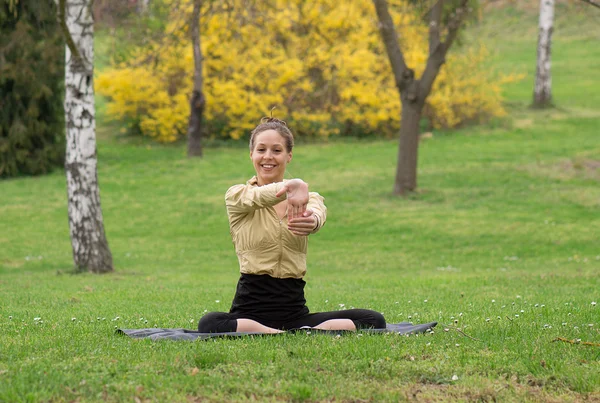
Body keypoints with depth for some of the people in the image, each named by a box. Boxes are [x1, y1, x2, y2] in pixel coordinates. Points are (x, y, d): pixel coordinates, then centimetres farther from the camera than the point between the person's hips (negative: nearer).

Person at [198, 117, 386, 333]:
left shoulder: (308, 198, 11)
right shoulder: (237, 196, 4)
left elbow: (318, 212, -15)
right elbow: (258, 197, -21)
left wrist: (312, 221, -43)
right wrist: (290, 186, -45)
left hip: (295, 311, 3)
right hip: (250, 311, -3)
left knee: (374, 320, -17)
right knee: (209, 324, -38)